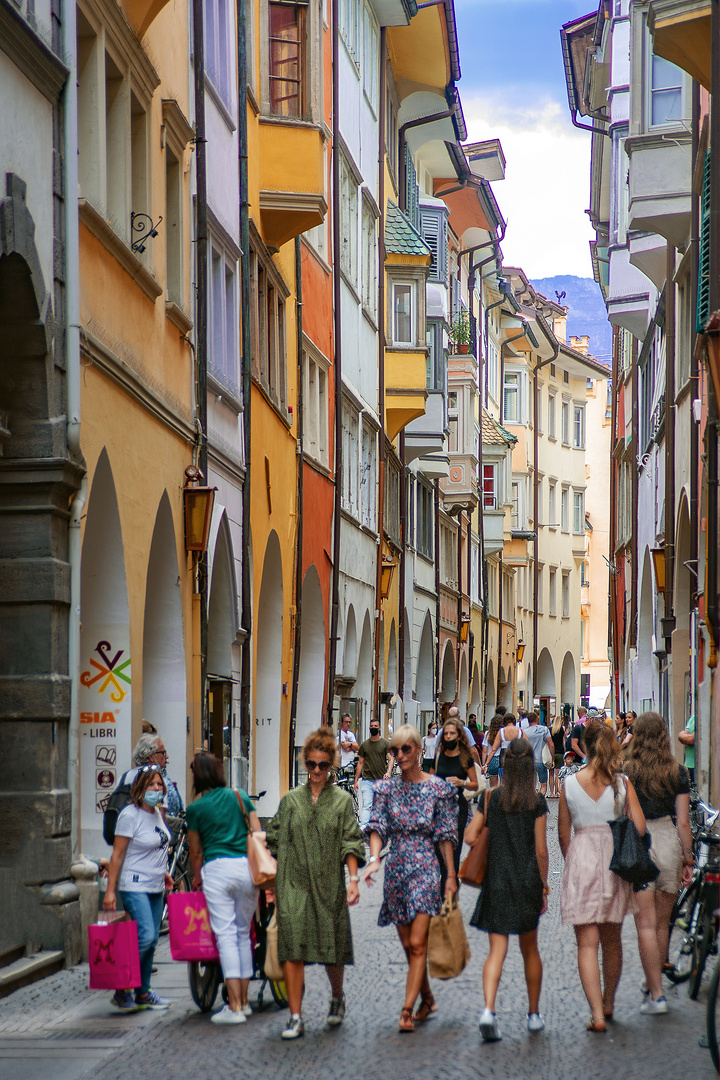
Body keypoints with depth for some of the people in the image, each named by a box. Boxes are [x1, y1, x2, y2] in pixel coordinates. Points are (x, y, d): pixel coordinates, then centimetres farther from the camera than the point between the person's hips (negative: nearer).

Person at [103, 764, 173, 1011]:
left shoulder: (157, 813, 10)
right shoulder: (130, 815, -13)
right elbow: (117, 855, -12)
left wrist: (162, 872, 23)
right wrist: (110, 891, -14)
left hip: (155, 888, 8)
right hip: (134, 887, -8)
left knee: (152, 941, 8)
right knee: (145, 936, -19)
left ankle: (143, 993, 17)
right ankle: (121, 990, -9)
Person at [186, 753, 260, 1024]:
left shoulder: (195, 808, 4)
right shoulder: (240, 796, 11)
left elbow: (195, 851, 12)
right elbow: (258, 835, 8)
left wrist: (197, 877, 28)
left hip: (217, 869, -3)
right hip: (247, 867, 3)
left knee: (226, 935, -4)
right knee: (243, 933, 13)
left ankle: (234, 1007, -10)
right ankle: (244, 1001, 17)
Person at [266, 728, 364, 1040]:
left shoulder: (342, 801, 6)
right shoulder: (290, 800, 9)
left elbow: (350, 844, 2)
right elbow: (276, 844, 10)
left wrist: (353, 879, -9)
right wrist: (272, 882, 6)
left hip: (328, 885, -1)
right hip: (293, 885, 1)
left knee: (332, 947, 7)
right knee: (291, 948, -8)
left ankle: (337, 997, 35)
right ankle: (295, 1017, -6)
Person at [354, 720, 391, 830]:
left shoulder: (385, 743, 4)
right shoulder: (364, 745, 10)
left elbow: (390, 759, -2)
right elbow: (360, 763, 13)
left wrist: (388, 771, -22)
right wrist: (356, 780, 10)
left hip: (381, 780, 0)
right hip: (367, 780, 0)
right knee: (366, 805, -10)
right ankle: (363, 828, -20)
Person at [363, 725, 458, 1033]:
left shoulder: (437, 788, -1)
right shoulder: (386, 788, 6)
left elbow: (445, 836, 1)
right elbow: (377, 827, -2)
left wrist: (451, 875, -1)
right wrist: (374, 858, -21)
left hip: (426, 868, -4)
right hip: (396, 869, 4)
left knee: (417, 943, -11)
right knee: (408, 944, 11)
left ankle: (407, 1010, -11)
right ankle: (427, 1000, 27)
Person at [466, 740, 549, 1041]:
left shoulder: (492, 799, -1)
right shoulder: (537, 802, -6)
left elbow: (470, 836, -2)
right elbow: (541, 850, -6)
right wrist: (543, 887, 3)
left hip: (497, 881, 1)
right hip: (528, 881, 0)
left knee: (497, 949, -1)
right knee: (530, 948, 16)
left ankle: (488, 1009, -22)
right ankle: (534, 1014, 25)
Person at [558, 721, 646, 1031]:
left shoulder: (569, 784, -3)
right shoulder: (622, 784, -3)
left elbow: (563, 833, 3)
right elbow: (639, 827, -7)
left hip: (581, 858, -2)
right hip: (615, 863, 2)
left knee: (587, 943, -2)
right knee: (612, 939, 19)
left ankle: (597, 1014, -13)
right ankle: (608, 1004, 33)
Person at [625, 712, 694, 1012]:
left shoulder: (626, 772, -6)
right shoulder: (678, 773, -1)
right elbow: (683, 820, -2)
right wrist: (688, 857, 6)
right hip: (669, 842, 3)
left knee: (646, 925, 0)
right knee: (662, 922, 17)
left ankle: (656, 995, -3)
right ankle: (653, 983, 28)